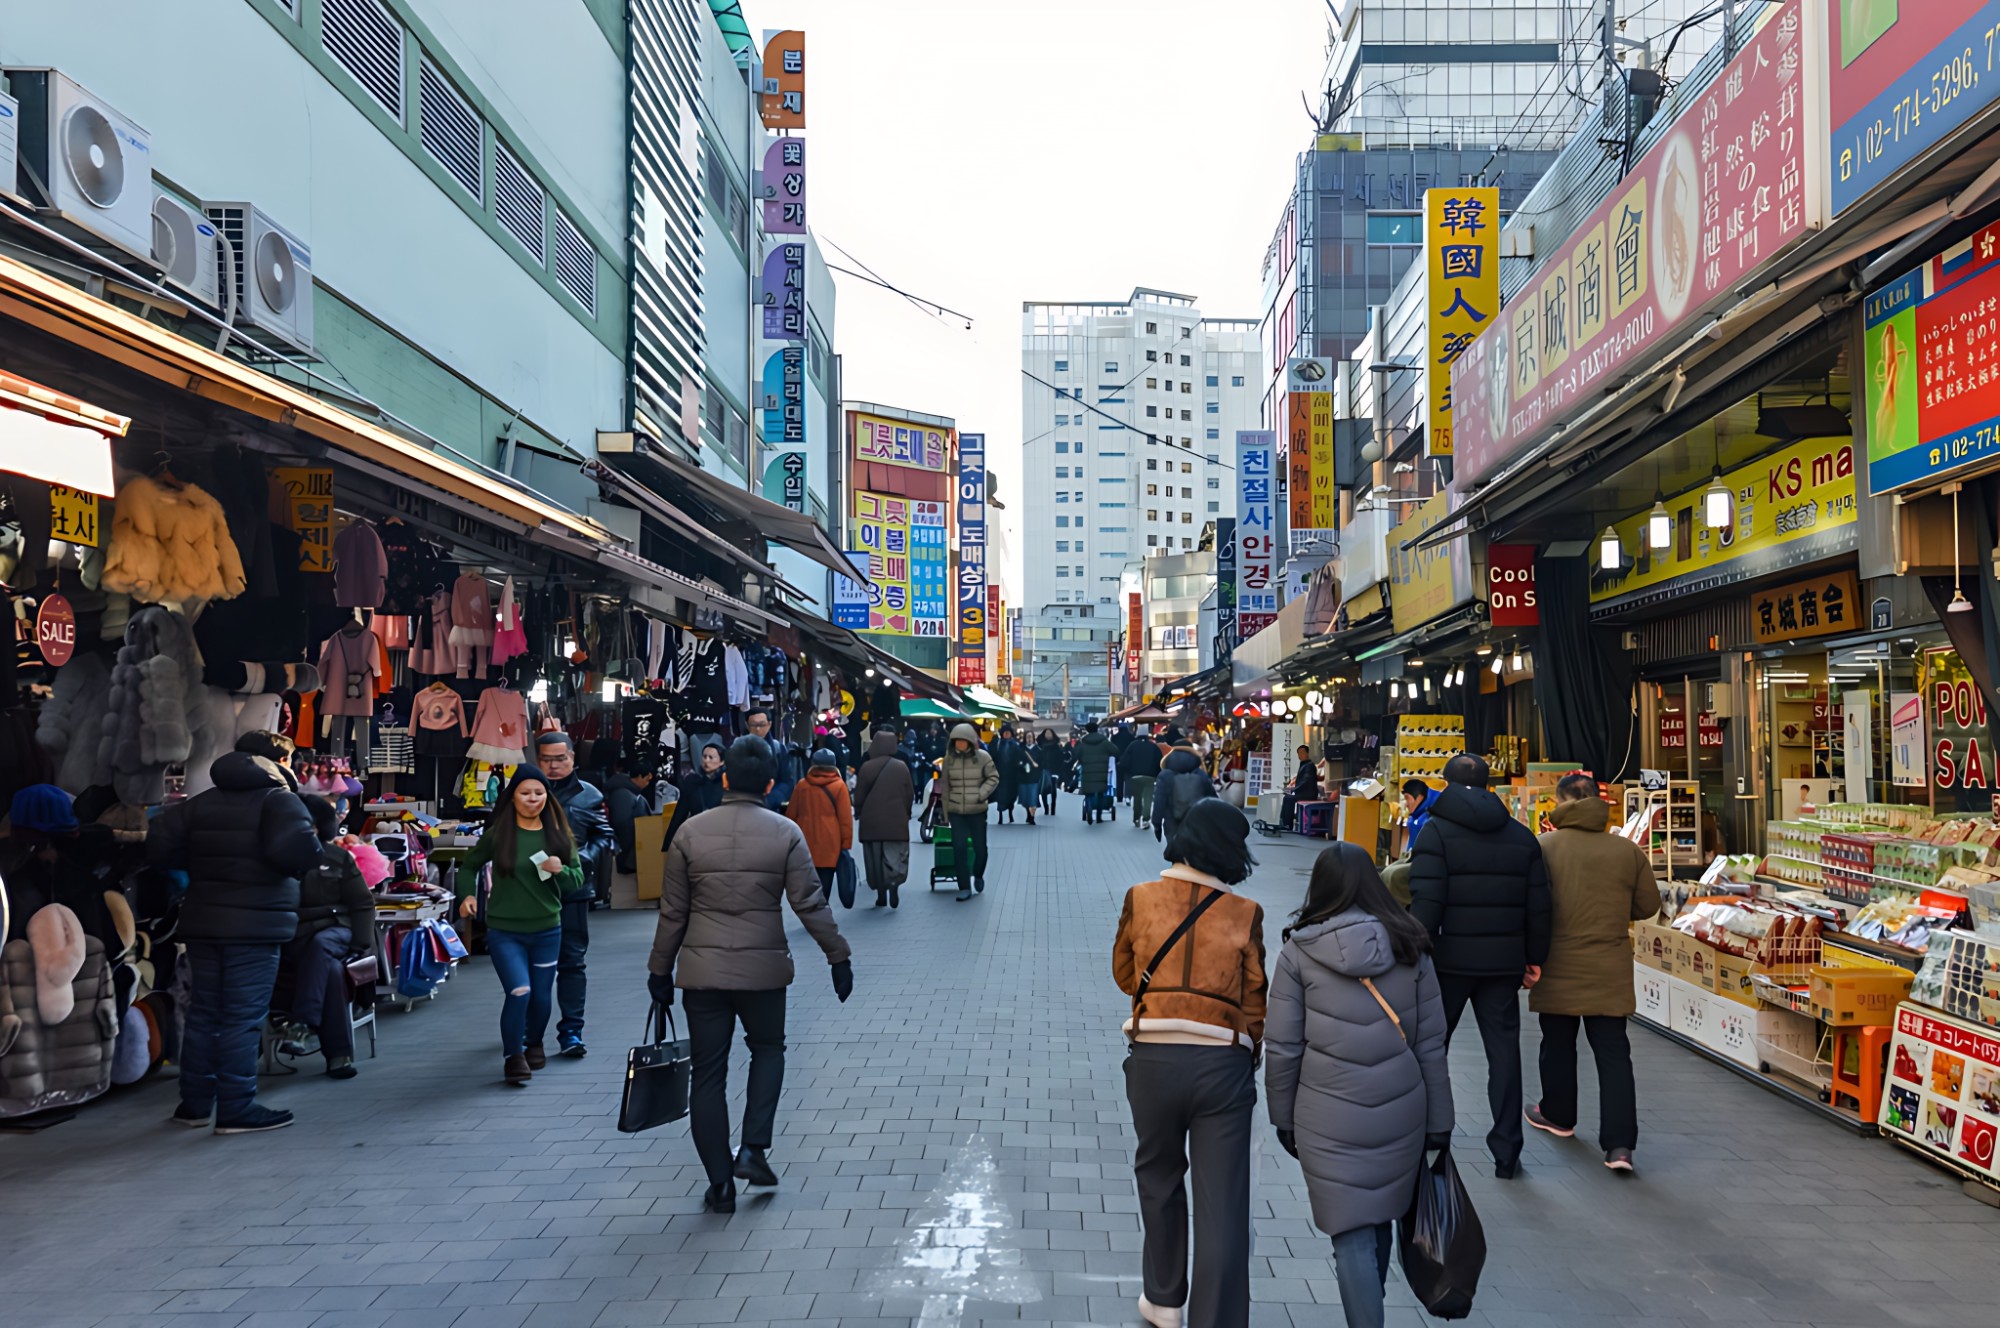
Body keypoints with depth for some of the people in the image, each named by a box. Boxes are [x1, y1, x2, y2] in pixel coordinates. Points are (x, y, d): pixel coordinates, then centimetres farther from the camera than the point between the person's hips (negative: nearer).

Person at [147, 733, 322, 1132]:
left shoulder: (201, 803, 13)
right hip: (255, 926, -7)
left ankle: (195, 1103, 23)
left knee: (203, 1012, 15)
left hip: (203, 923, 7)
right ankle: (236, 1110, 0)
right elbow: (294, 849, -26)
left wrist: (200, 863, 17)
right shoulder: (278, 800, -9)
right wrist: (311, 846, -5)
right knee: (243, 1017, -3)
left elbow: (159, 844, 8)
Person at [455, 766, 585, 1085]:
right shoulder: (498, 834, -4)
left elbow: (577, 881, 3)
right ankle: (513, 1057, 4)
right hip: (504, 931, -2)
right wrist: (467, 895, -6)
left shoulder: (559, 834, 1)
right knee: (519, 992, -16)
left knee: (541, 996, 11)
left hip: (547, 930, 2)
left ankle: (534, 1043, 41)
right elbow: (469, 866, 11)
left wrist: (560, 870, -18)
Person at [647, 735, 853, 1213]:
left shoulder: (691, 832, -2)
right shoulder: (786, 833, -5)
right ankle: (754, 1148, 10)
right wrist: (839, 957, 4)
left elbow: (672, 911, 2)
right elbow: (810, 904, -6)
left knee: (708, 1072, 9)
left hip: (702, 970, 1)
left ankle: (720, 1183, 13)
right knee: (768, 1049, 23)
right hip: (763, 968, 0)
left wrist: (660, 970, 12)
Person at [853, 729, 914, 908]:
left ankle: (881, 893, 11)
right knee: (896, 855, 5)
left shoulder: (866, 767, -7)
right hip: (897, 821, 0)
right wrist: (905, 812, 17)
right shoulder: (902, 766, -5)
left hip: (872, 821, 0)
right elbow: (910, 794, 2)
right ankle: (894, 882, -20)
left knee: (875, 858, 10)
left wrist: (859, 812, 15)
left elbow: (859, 795, -1)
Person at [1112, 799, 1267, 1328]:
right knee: (1222, 1207, 3)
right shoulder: (1246, 914, -2)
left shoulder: (1140, 899, -1)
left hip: (1152, 1059, 2)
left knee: (1159, 1177, 23)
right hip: (1224, 1065, -1)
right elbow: (1255, 1003, 3)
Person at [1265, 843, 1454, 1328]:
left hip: (1329, 1119, -3)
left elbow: (1282, 1047, -5)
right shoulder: (1411, 947, 2)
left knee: (1352, 1236, 3)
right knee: (1379, 1221, 21)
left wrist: (1284, 1118, 7)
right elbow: (1431, 1045, 4)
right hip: (1401, 1114, 4)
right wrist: (1439, 1124, 11)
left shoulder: (1299, 952, -5)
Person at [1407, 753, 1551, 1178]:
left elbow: (1426, 903, -15)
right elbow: (1539, 906, 7)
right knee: (1504, 1051, 8)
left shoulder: (1437, 830, -7)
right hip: (1503, 963, 3)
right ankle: (1506, 1153, 9)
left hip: (1449, 959, -3)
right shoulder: (1521, 835, 8)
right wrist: (1534, 958, 14)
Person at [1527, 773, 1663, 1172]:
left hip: (1559, 967, -1)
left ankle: (1557, 1116, 35)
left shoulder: (1544, 847, -12)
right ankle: (1619, 1143, -3)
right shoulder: (1627, 850, -4)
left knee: (1558, 1043, 17)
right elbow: (1648, 905, 6)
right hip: (1610, 971, 1)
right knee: (1613, 1052, 4)